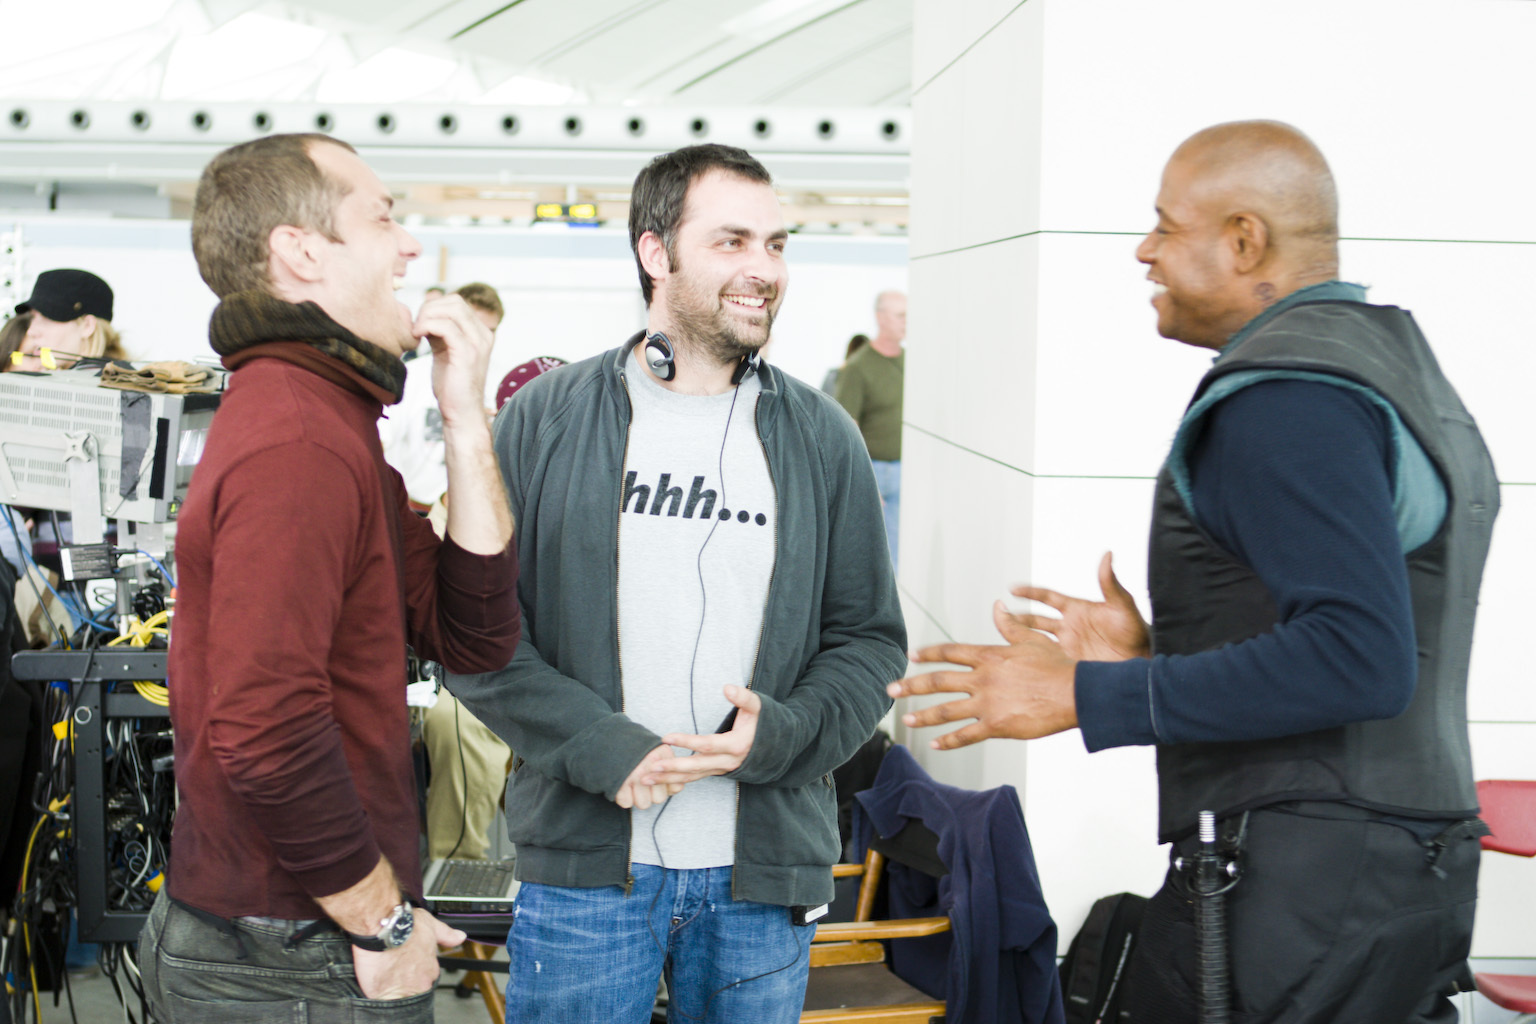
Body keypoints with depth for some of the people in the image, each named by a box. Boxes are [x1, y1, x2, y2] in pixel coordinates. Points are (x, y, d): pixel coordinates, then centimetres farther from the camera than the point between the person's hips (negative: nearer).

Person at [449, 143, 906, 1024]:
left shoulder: (822, 438, 5)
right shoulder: (543, 421, 0)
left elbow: (872, 639, 7)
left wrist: (782, 733, -11)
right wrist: (599, 746, -14)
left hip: (763, 876, 2)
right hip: (585, 865, -2)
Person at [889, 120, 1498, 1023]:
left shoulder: (1284, 395, -14)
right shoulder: (1399, 368, 18)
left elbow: (1358, 660, -25)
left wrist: (1089, 696, -20)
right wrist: (1151, 654, 18)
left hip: (1299, 881, -10)